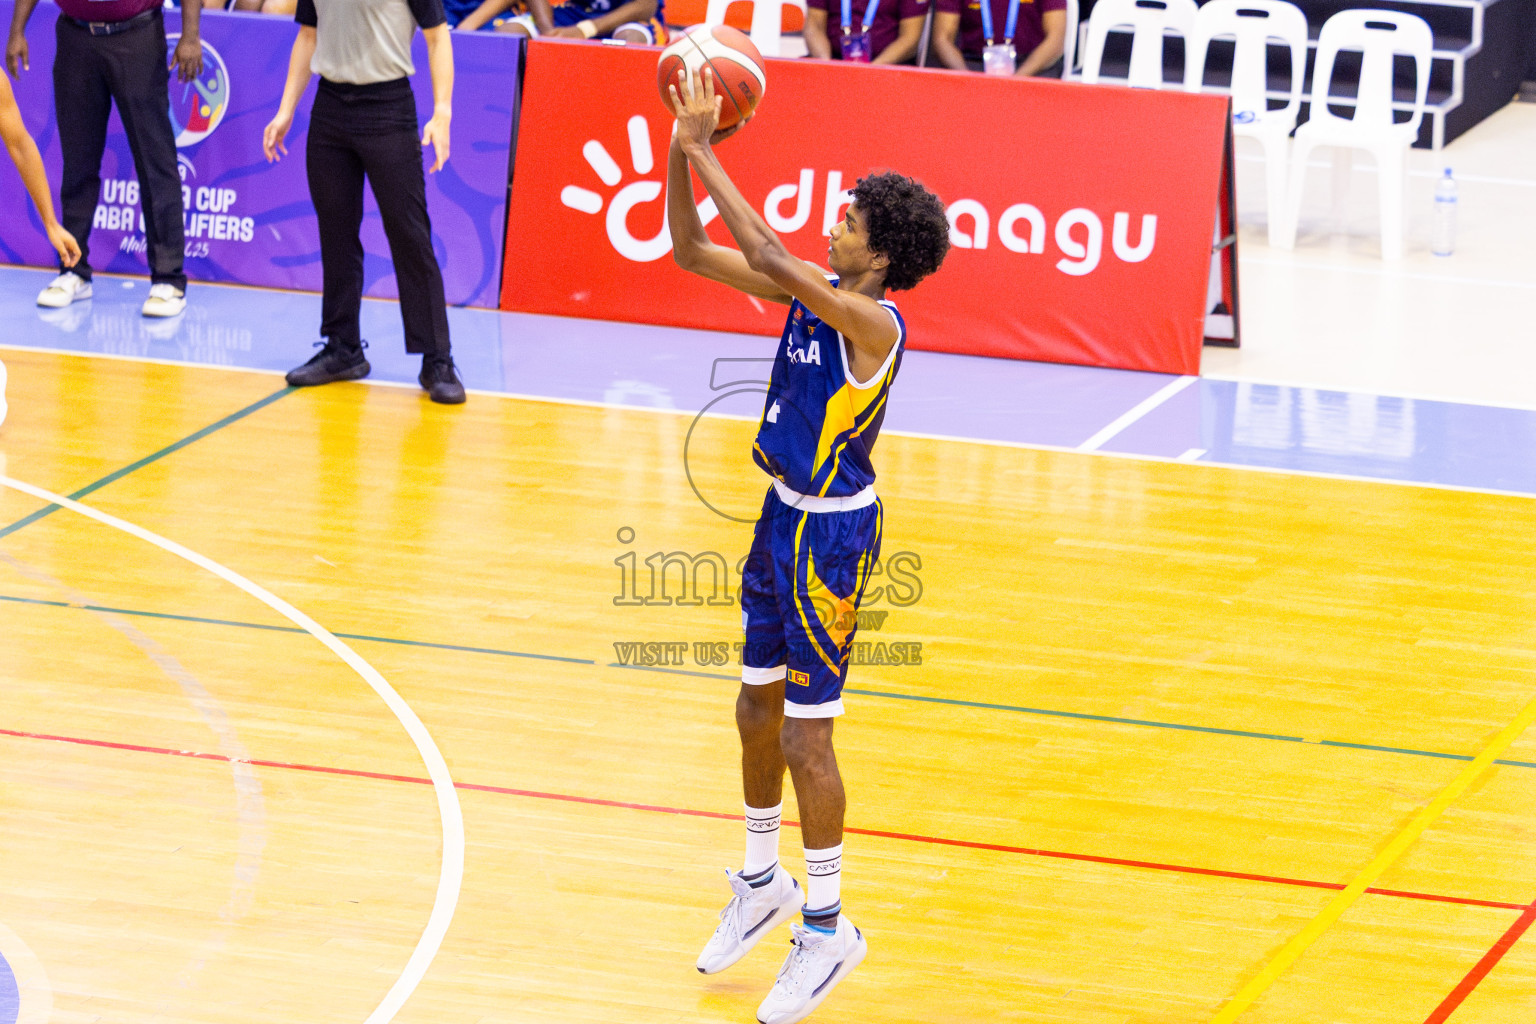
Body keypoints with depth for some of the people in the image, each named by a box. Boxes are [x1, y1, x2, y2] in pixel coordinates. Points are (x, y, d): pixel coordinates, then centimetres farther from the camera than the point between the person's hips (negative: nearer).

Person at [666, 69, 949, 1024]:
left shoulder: (874, 321, -24)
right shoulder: (813, 291, 1)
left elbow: (772, 261, -38)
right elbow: (690, 251, 3)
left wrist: (706, 156, -33)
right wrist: (682, 148, -10)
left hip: (831, 533, -9)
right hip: (784, 514, 9)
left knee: (804, 735, -2)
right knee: (759, 708, 19)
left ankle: (828, 926, 12)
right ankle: (762, 883, 38)